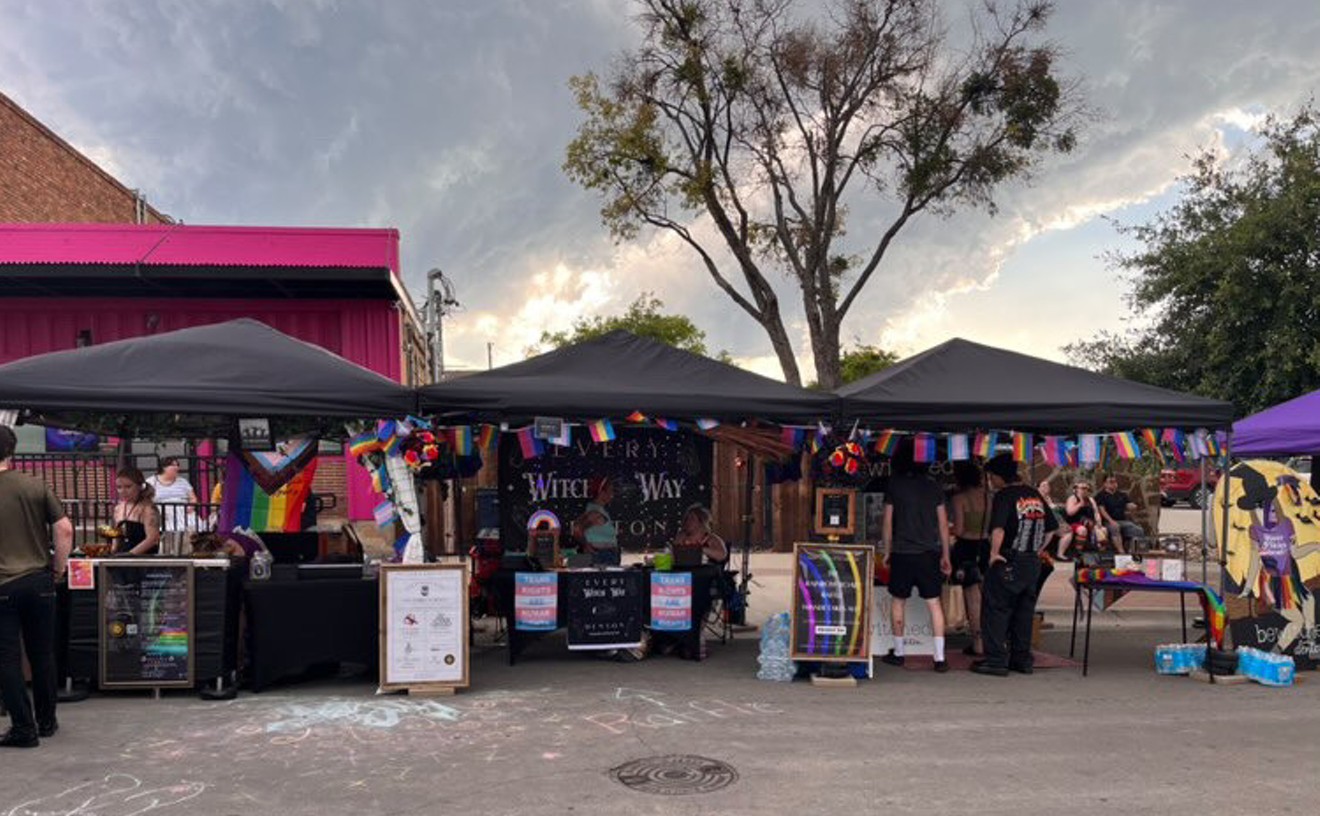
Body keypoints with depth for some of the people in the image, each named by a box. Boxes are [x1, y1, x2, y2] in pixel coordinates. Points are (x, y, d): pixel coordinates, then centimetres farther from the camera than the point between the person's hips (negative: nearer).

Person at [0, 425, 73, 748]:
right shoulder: (36, 487, -3)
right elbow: (65, 530, -8)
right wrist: (59, 567, 5)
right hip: (39, 582, 2)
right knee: (42, 655, 14)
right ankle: (46, 721, 24)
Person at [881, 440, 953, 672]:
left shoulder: (894, 485, -3)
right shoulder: (933, 487, 3)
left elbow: (888, 522, -1)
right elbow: (943, 523, 5)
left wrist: (887, 552, 9)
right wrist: (945, 555, 12)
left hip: (902, 553, -2)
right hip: (929, 553, 2)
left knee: (898, 602, 12)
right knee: (934, 603, 5)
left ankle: (898, 652, 19)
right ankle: (940, 657, 2)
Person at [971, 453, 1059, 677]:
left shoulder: (1004, 496, -13)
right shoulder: (1035, 495, 11)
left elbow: (998, 529, -26)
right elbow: (1051, 528, 16)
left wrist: (994, 553, -15)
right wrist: (1037, 551, 17)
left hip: (1008, 564, -7)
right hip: (1033, 564, 8)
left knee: (995, 611, 1)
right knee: (1024, 612, 15)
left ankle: (996, 660, 0)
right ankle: (1022, 659, 20)